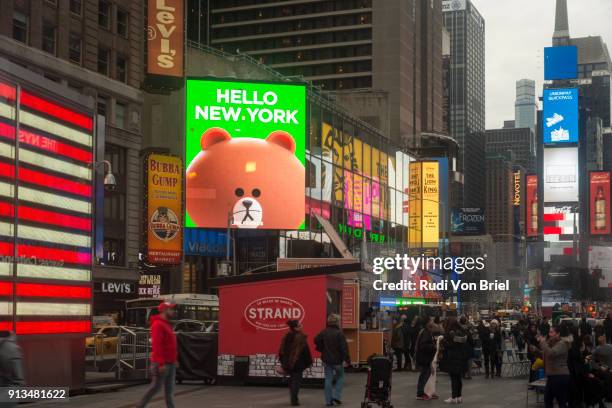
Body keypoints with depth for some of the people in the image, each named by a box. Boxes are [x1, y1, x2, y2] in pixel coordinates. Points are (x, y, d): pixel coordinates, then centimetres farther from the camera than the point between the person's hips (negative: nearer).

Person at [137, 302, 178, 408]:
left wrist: (174, 360, 19)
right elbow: (156, 345, -23)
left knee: (169, 389, 8)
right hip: (161, 364, -10)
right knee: (155, 387, -4)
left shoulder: (167, 324, 17)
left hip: (170, 363, 10)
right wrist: (161, 363, -27)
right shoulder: (158, 324, -14)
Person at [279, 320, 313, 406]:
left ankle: (293, 398, 24)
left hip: (288, 362, 6)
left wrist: (283, 362, 18)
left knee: (292, 380, 19)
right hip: (298, 363, -6)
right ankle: (294, 400, -5)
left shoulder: (286, 337, 4)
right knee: (296, 380, 1)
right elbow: (305, 350, -14)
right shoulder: (301, 337, -15)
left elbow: (281, 351, 8)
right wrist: (309, 362, -4)